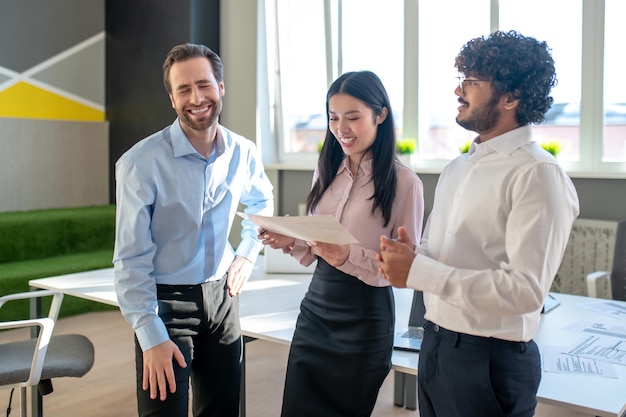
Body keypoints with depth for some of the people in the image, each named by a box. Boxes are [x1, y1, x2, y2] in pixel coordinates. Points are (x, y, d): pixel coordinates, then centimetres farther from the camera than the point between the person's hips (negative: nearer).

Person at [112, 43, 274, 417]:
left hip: (222, 296, 5)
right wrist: (151, 335, -17)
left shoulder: (243, 153, -2)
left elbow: (262, 201, 21)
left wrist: (248, 253, 8)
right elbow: (132, 258, -15)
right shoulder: (141, 163, -17)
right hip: (166, 301, -4)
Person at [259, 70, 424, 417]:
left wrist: (351, 257, -26)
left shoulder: (404, 182, -11)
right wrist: (292, 242, -9)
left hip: (365, 317, -5)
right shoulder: (326, 171, 6)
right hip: (315, 306, 5)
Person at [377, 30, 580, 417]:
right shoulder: (457, 168, 10)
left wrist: (418, 272, -23)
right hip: (435, 342, 7)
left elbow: (527, 289, -24)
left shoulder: (538, 174, -16)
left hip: (491, 359, -7)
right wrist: (407, 257, -5)